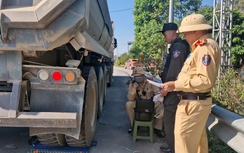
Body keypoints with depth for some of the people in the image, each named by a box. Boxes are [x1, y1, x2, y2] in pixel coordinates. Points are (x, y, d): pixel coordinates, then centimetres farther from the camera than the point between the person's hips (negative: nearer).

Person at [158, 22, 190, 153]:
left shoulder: (178, 46, -15)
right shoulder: (176, 46, 17)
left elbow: (174, 70, -23)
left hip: (174, 91, -10)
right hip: (173, 90, 10)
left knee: (169, 121, -2)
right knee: (171, 120, 17)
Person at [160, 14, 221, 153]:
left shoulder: (205, 46, -16)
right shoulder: (203, 46, 16)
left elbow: (205, 80, -25)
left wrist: (176, 85, -22)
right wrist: (177, 84, 12)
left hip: (193, 103, -11)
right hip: (197, 101, 11)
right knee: (198, 140, 21)